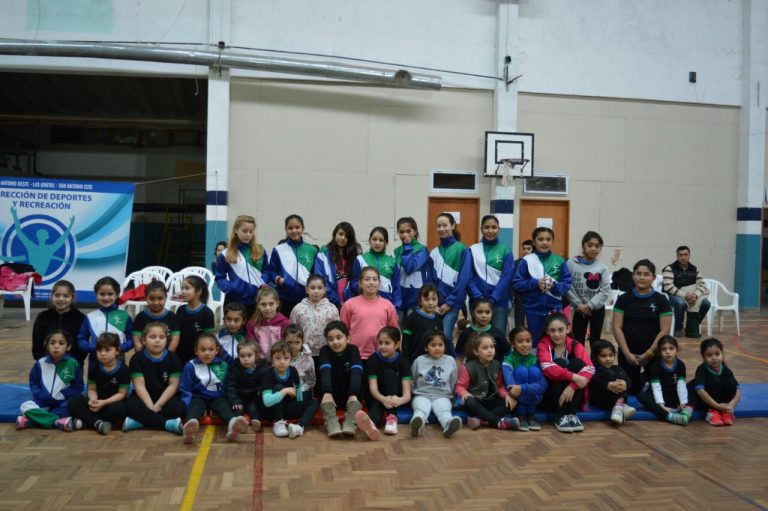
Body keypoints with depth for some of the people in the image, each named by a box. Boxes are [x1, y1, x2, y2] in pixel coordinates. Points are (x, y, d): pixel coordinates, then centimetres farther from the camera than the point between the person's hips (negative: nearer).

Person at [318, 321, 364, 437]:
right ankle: (332, 425, -49)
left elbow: (356, 372, -23)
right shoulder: (325, 350, -6)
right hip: (332, 393, 0)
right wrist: (327, 392, -40)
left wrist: (353, 394, -38)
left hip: (348, 393, 0)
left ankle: (350, 425, -48)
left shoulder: (353, 349, -8)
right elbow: (325, 372, -24)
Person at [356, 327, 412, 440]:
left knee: (390, 373, -25)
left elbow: (407, 393, -17)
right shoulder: (373, 360, -8)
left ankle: (392, 417, -36)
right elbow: (373, 388, -19)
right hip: (378, 398, 0)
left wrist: (399, 400, -43)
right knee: (376, 405, -36)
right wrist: (383, 399, -43)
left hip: (395, 399, 0)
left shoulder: (402, 361, -9)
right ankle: (371, 424, -72)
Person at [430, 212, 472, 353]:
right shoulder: (434, 252, 11)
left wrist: (450, 302, -10)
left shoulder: (462, 249, -2)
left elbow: (464, 279, -8)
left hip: (453, 301, -4)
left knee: (445, 336, -17)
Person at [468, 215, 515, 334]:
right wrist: (479, 297, -13)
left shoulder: (505, 250, 2)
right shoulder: (473, 250, 5)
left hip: (499, 302, -1)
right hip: (478, 301, 1)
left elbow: (506, 278, -5)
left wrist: (492, 299, -13)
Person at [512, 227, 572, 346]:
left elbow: (567, 284, 2)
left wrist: (554, 286, -17)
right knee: (535, 342, 9)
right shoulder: (527, 261, -4)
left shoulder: (559, 261, 2)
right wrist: (535, 283, -18)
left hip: (554, 309, 1)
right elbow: (516, 283, -5)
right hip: (533, 309, -1)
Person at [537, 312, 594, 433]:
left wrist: (572, 386, -33)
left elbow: (589, 369, -18)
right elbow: (548, 368, -26)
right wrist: (573, 377, -37)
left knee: (578, 363, -20)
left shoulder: (576, 346, -1)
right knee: (560, 363, -25)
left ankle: (571, 414, -21)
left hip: (570, 395, 2)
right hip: (549, 397, -2)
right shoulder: (543, 345, -7)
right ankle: (560, 416, -27)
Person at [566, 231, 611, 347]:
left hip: (597, 309, 1)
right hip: (579, 309, -1)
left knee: (595, 340, 12)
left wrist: (589, 305, -15)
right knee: (578, 341, 3)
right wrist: (579, 305, -14)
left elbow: (606, 291, -8)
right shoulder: (571, 264, -8)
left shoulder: (602, 268, -4)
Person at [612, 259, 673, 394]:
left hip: (653, 353, 0)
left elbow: (664, 330, -5)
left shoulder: (661, 300, 0)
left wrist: (649, 353, -12)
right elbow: (617, 328, -3)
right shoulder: (624, 299, 2)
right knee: (630, 389, 1)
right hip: (628, 353, 1)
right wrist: (627, 353, -12)